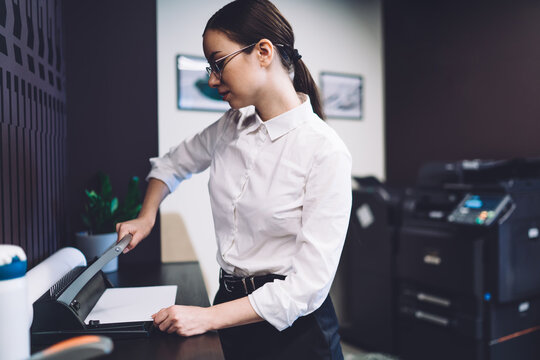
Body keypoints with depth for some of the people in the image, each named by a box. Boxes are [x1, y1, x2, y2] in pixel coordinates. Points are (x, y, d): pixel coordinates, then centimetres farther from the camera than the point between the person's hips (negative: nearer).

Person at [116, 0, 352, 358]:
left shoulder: (325, 151, -21)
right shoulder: (230, 127, -2)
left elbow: (309, 283, -22)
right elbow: (172, 164, 18)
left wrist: (209, 317, -21)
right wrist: (146, 218, 3)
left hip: (292, 327, -5)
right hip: (230, 306, 6)